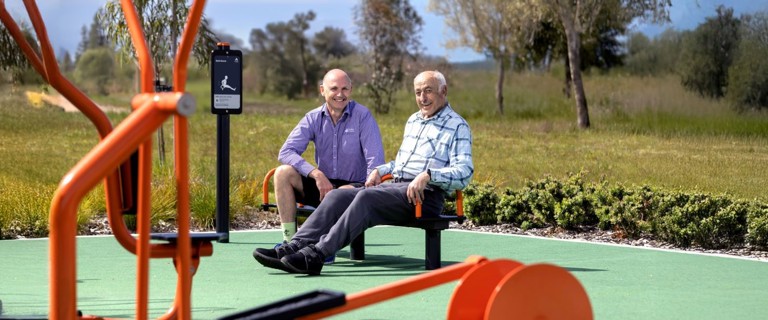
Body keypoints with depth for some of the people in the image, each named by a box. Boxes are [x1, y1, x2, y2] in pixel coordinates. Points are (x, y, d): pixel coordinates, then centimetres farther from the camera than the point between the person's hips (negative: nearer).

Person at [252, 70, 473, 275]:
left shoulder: (457, 126, 0)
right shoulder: (413, 121, 25)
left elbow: (465, 172, -12)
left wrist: (428, 175, -27)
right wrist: (380, 170, 15)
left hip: (425, 195, -8)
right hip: (395, 187, 8)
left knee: (367, 197, -32)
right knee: (338, 196, -14)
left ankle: (316, 255, -42)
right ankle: (297, 245, -28)